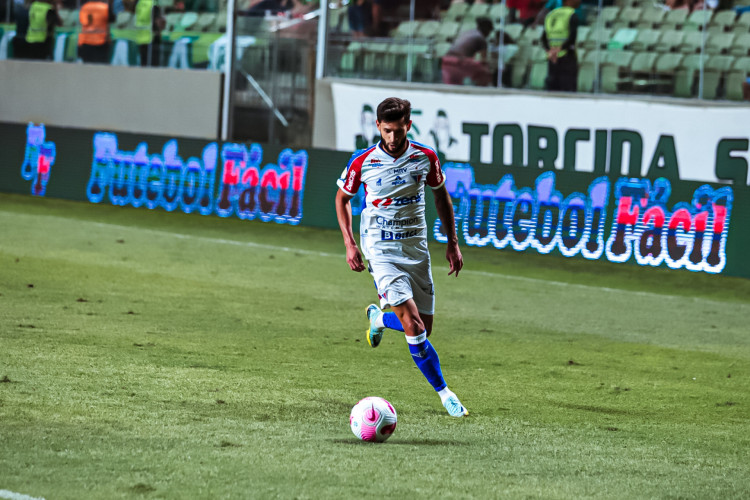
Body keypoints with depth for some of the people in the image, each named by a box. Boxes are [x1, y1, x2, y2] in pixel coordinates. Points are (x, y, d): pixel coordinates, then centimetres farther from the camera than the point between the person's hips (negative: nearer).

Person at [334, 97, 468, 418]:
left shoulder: (426, 158, -3)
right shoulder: (363, 162, -9)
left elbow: (441, 196, 13)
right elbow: (342, 198, 7)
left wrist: (453, 243, 10)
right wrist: (349, 243, -2)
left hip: (416, 247, 4)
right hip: (381, 249, -4)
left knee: (424, 328, 5)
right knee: (412, 322, -19)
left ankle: (379, 318, 37)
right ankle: (444, 392, -10)